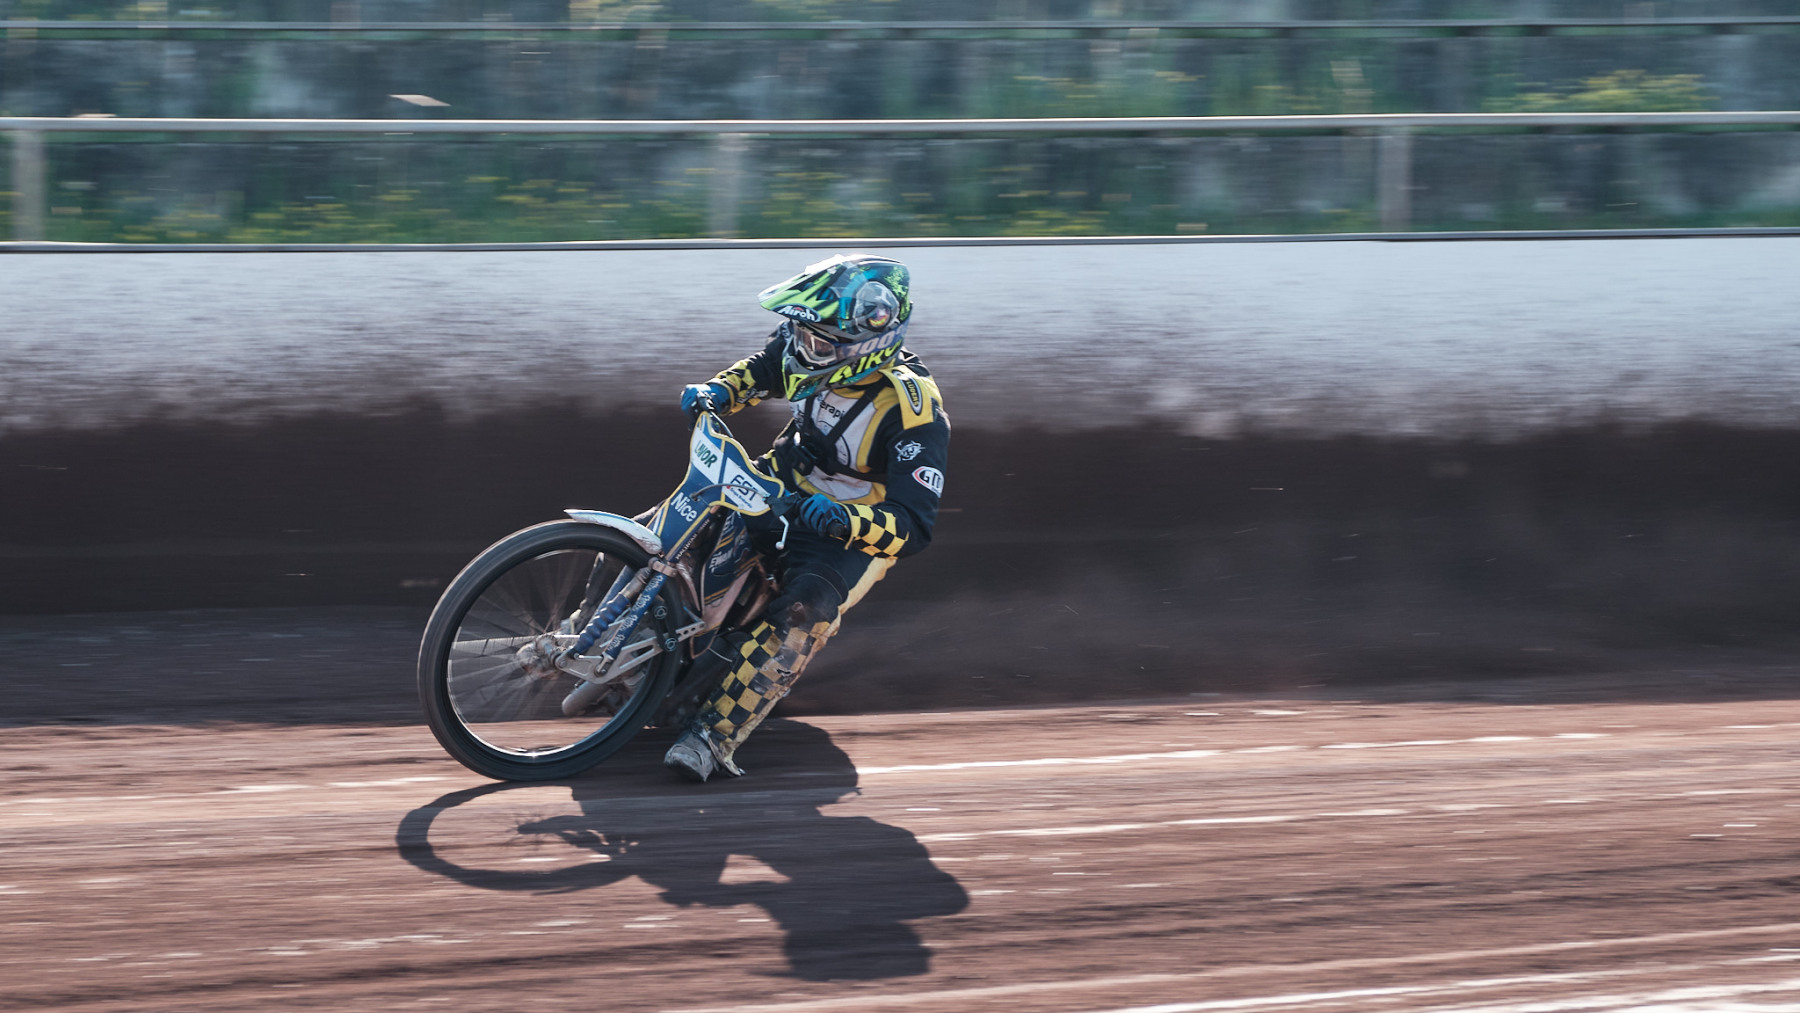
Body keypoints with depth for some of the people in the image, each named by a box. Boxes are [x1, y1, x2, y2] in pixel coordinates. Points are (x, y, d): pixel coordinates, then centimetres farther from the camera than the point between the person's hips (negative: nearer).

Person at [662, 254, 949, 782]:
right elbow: (764, 367, 14)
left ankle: (715, 735, -35)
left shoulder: (915, 413, -30)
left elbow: (914, 527, -34)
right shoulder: (818, 352, -13)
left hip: (855, 533, -7)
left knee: (804, 616, -34)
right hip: (781, 488, 7)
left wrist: (844, 519, -51)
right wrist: (719, 390, -8)